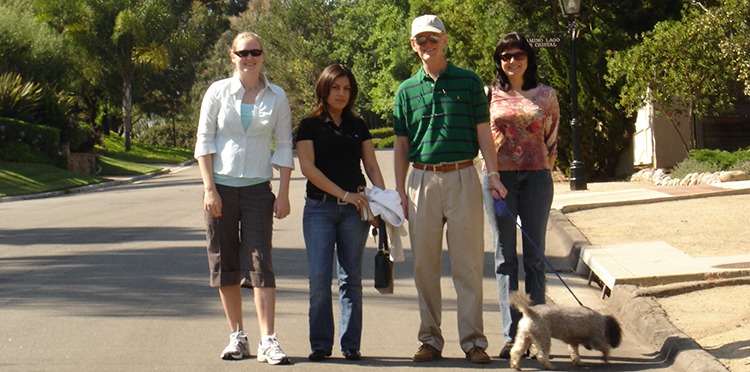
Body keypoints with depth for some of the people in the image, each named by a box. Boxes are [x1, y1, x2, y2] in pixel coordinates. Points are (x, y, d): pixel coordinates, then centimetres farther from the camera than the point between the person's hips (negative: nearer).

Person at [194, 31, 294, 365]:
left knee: (260, 263, -8)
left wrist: (283, 194, -1)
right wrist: (209, 188, -6)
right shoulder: (218, 92, 2)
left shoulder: (276, 97, 4)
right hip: (222, 187, 1)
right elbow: (204, 141, 2)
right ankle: (237, 337, 15)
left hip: (258, 188, -1)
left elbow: (284, 147, 6)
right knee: (224, 263, 4)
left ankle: (268, 341, -10)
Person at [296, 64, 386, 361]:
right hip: (320, 208, -2)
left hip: (354, 209, 2)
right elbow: (308, 167, -7)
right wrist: (344, 194, -14)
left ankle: (351, 344, 7)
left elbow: (371, 165, 11)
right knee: (319, 279, -7)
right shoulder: (309, 126, 3)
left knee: (351, 278, 2)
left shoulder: (358, 126, 13)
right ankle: (320, 344, 2)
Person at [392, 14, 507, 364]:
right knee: (425, 266, 5)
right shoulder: (407, 90, 10)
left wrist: (493, 173, -6)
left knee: (468, 264, -3)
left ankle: (473, 340, 1)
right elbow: (401, 144, 13)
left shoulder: (468, 81, 6)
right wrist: (400, 190, 6)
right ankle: (430, 339, 13)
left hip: (462, 178, -2)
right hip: (422, 180, 2)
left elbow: (483, 132, 4)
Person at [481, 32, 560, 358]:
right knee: (505, 256, 0)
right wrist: (493, 142, -5)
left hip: (536, 177, 0)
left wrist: (546, 170, 7)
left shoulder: (546, 95, 7)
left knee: (535, 256, 3)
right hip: (498, 175, 0)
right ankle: (510, 335, 2)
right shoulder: (489, 95, 7)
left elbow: (552, 139, 15)